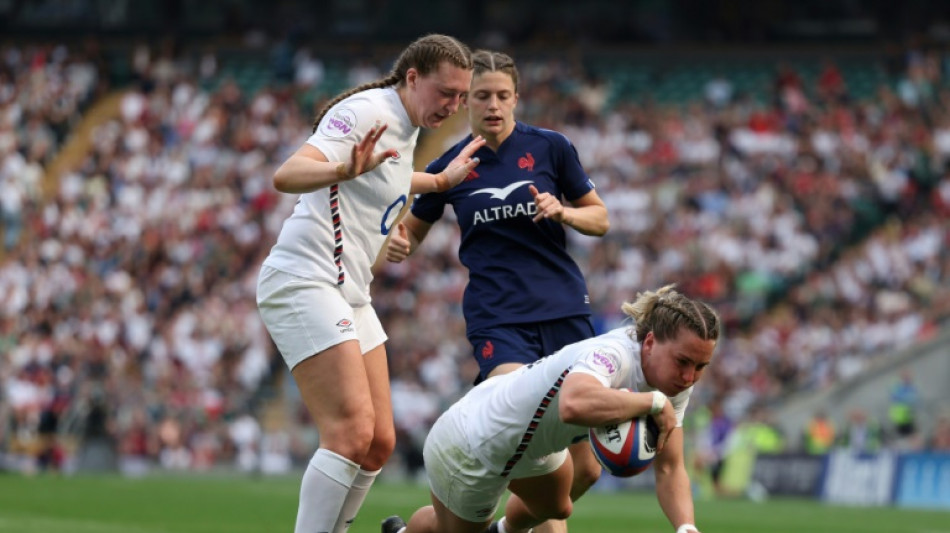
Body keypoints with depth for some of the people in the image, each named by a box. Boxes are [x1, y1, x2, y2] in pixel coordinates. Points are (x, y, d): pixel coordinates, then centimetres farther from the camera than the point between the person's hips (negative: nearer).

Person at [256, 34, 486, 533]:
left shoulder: (406, 127, 15)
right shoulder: (365, 112, -14)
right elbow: (286, 175, -28)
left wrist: (441, 180, 36)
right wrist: (345, 169, -46)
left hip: (348, 295, 10)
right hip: (303, 282, -10)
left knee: (378, 444, 5)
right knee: (351, 432, -20)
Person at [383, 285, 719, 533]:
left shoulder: (675, 384, -16)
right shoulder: (613, 354, -43)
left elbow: (669, 469, -14)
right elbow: (574, 404, -66)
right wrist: (652, 402, -54)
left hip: (532, 442, 7)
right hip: (467, 451, -7)